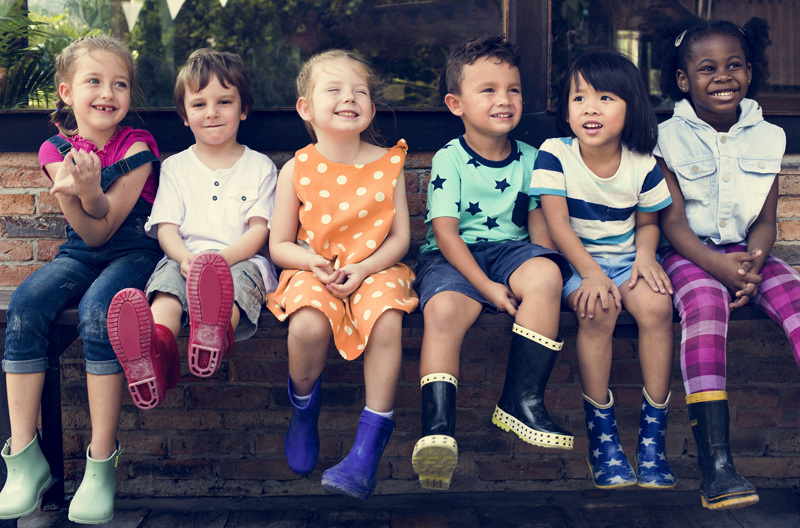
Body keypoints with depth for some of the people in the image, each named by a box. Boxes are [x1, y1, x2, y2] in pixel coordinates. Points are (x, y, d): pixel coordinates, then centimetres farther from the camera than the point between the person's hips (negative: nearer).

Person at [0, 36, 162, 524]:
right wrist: (71, 195, -25)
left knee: (98, 311, -34)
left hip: (133, 250, -3)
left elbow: (107, 227, -10)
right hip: (79, 253, 4)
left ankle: (102, 464, -25)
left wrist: (89, 190, -29)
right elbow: (89, 233, -5)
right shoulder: (57, 151, 4)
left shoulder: (137, 147, -6)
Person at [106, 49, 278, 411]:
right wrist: (185, 257, -17)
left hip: (242, 261, -1)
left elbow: (259, 231, 4)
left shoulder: (260, 167, 15)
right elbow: (166, 228, 8)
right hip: (184, 259, 1)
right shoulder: (176, 167, 20)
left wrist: (221, 258, -17)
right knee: (168, 278, -35)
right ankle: (158, 347, -66)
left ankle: (216, 334, -73)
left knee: (238, 282, -38)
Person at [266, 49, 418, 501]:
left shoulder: (387, 164, 3)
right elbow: (279, 244, 5)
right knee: (308, 324, -32)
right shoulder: (297, 170, 1)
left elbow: (400, 237, 2)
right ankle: (304, 408, 3)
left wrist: (363, 269, -15)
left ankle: (368, 446, -19)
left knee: (387, 320, -32)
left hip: (373, 268, 1)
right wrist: (311, 262, -17)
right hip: (313, 271, 0)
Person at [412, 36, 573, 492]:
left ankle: (522, 401, -22)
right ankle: (438, 427, -33)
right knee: (444, 309, -35)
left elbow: (539, 221, 11)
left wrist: (538, 271, -10)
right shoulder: (449, 160, -4)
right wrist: (487, 287, -20)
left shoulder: (529, 158, 10)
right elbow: (446, 232, -11)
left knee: (546, 274, -30)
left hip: (511, 250, 3)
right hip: (454, 257, -3)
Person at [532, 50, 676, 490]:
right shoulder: (554, 154, -9)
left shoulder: (643, 165, -2)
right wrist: (591, 272, -24)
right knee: (598, 309, -33)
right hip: (575, 260, -2)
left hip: (626, 257, 2)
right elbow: (557, 222, -14)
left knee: (656, 304, -28)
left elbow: (647, 222, 12)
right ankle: (601, 431, -19)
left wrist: (645, 253, -10)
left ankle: (653, 432, -17)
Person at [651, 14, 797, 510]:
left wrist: (752, 263, -15)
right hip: (690, 253, -4)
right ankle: (716, 464, -40)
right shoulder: (670, 138, -2)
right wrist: (717, 264, -23)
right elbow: (673, 220, -7)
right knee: (705, 305, -34)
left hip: (746, 252, 4)